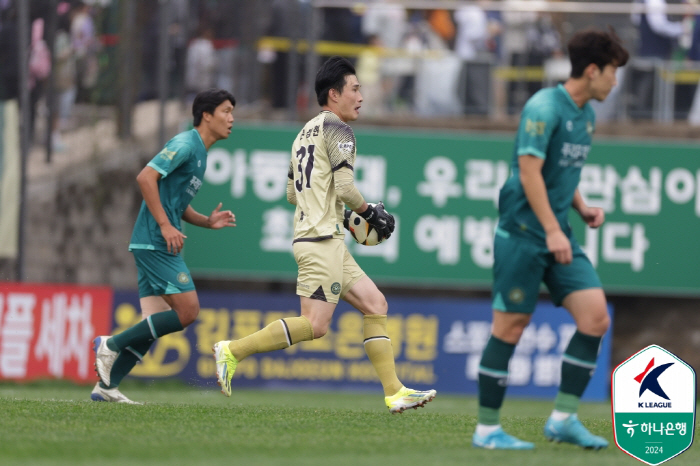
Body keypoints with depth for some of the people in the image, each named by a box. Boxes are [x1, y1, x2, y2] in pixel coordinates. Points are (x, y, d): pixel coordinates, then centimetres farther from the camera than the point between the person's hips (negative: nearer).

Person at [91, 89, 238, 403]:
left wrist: (207, 222, 11)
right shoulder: (186, 144, -10)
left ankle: (106, 387, 4)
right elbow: (146, 177, -20)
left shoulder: (199, 153, 21)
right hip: (155, 243, -10)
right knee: (187, 312, -12)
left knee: (155, 323, 5)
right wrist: (166, 226, -20)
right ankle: (112, 345, -7)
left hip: (156, 245, 10)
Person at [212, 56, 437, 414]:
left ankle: (394, 392, 4)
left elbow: (292, 193, 24)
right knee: (314, 325, -13)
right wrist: (370, 212, -1)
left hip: (325, 242, 10)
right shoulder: (337, 129, -7)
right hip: (322, 240, -10)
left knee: (375, 304, 8)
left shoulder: (306, 132, 21)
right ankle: (233, 350, -11)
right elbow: (345, 188, -17)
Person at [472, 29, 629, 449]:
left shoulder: (587, 115, 14)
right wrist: (552, 230, -22)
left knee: (595, 316, -4)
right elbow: (529, 171, -18)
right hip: (523, 231, -8)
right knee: (511, 326, -3)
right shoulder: (544, 107, -13)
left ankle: (564, 419, 1)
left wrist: (582, 208, 8)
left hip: (559, 235, 8)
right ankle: (487, 429, 6)